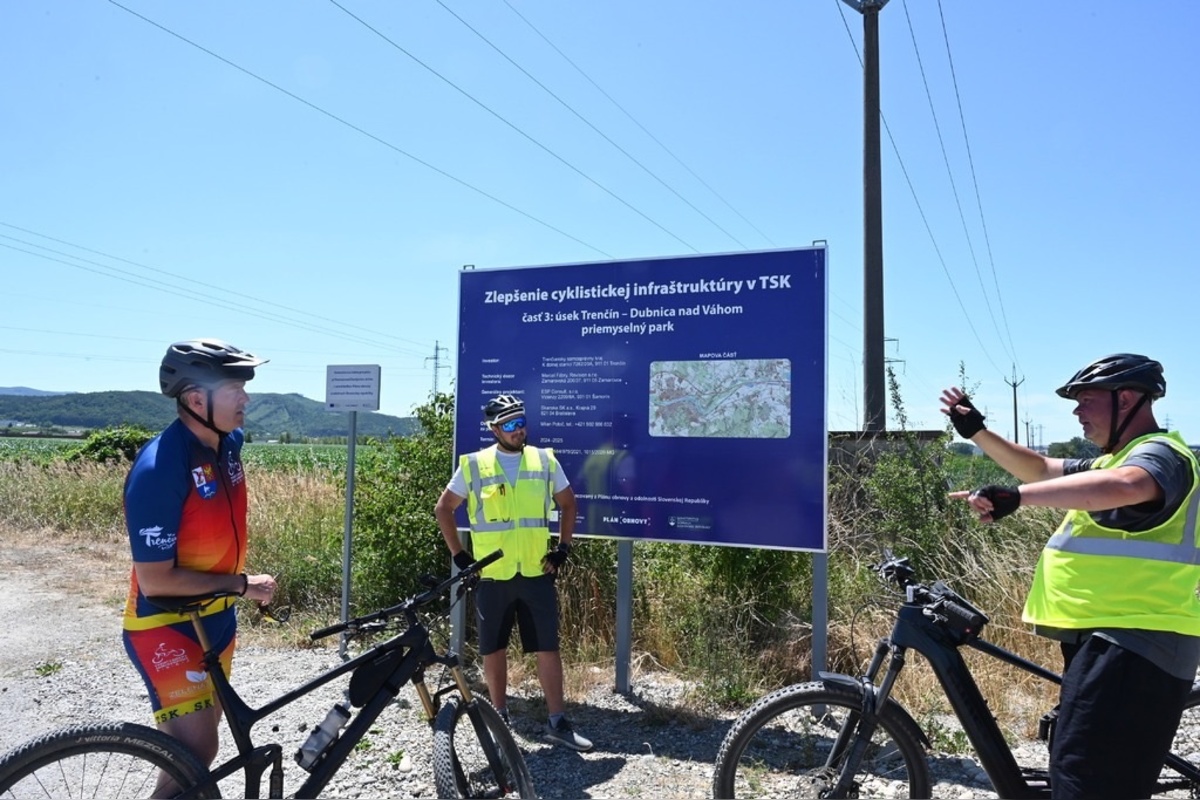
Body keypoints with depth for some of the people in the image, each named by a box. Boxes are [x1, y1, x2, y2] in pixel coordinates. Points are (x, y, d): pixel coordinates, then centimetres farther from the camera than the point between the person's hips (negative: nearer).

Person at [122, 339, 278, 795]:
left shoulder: (229, 443, -4)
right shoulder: (158, 468, -27)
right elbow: (155, 579, -24)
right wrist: (240, 584, -19)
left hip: (215, 618, 7)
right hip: (165, 626, -7)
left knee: (203, 735, 20)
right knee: (195, 752, -8)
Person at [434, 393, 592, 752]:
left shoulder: (545, 461, 2)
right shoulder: (474, 465, -3)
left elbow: (568, 504, 13)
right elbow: (443, 509, 5)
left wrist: (563, 548, 5)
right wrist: (459, 555, 1)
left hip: (537, 573, 1)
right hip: (492, 575, 0)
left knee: (548, 646, 2)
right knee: (493, 648, 10)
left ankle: (557, 721, 14)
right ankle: (500, 717, 27)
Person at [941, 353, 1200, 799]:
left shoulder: (1159, 454, -12)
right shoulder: (1116, 459, 21)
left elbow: (1121, 487, -35)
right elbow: (1041, 469, 23)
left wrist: (1015, 496, -42)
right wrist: (976, 432, 12)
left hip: (1133, 644, -11)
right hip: (1109, 638, 11)